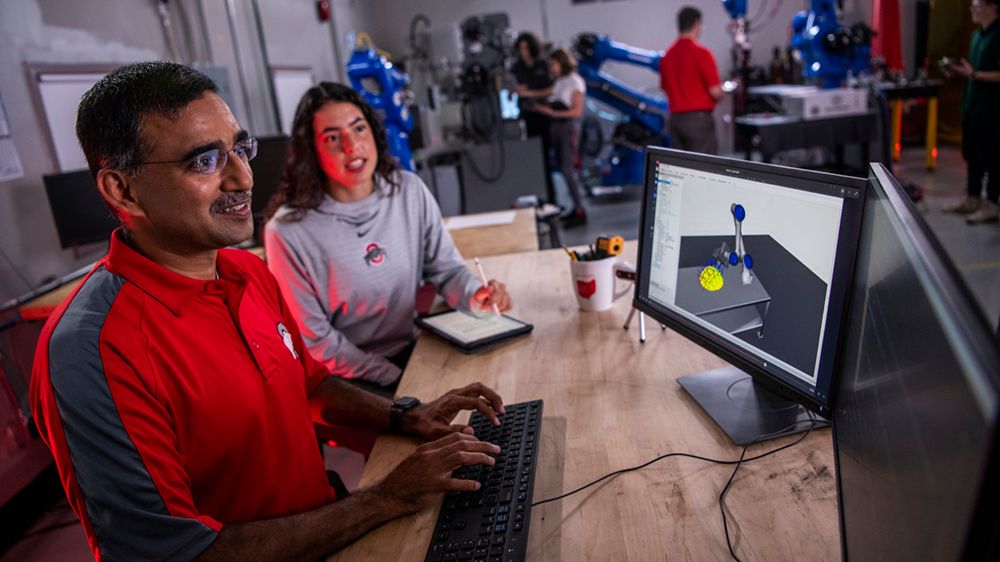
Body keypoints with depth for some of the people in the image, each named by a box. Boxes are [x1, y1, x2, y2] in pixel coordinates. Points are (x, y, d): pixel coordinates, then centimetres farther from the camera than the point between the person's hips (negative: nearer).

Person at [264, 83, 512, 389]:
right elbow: (315, 341, -11)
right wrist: (395, 379, -14)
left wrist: (475, 294, -18)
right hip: (349, 380, -5)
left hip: (413, 349, 5)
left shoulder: (410, 191, -4)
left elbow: (446, 267, 4)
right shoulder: (288, 232, -17)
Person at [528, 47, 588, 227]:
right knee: (562, 167, 8)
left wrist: (552, 112, -19)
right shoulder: (559, 81, 14)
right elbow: (555, 104, 11)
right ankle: (577, 206, 17)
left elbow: (577, 111, -13)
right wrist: (541, 107, -5)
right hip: (556, 126, 8)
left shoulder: (575, 81, -7)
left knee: (568, 169, -9)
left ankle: (580, 212, -2)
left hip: (569, 126, -7)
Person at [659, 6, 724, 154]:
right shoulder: (701, 53, -11)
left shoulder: (667, 55, 8)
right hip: (698, 118, -6)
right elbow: (715, 92, -11)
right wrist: (723, 91, 10)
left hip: (675, 118, 6)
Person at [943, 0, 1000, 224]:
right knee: (971, 154, 14)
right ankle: (972, 199, 24)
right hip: (971, 104, 9)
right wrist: (959, 71, 6)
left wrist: (974, 74, -23)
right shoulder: (977, 34, 14)